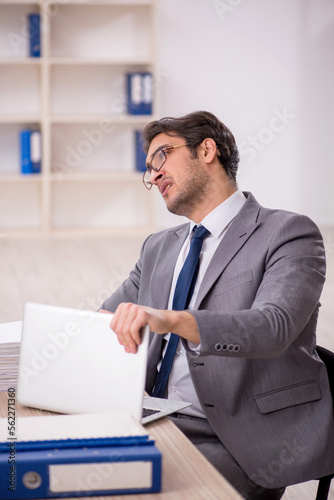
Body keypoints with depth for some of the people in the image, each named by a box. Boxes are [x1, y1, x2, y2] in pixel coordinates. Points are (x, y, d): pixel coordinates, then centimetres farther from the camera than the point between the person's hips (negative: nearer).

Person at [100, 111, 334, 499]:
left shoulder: (289, 232, -4)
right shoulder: (158, 248, 19)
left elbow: (273, 327, -21)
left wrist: (172, 320, -37)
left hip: (241, 443, -6)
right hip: (164, 426, 6)